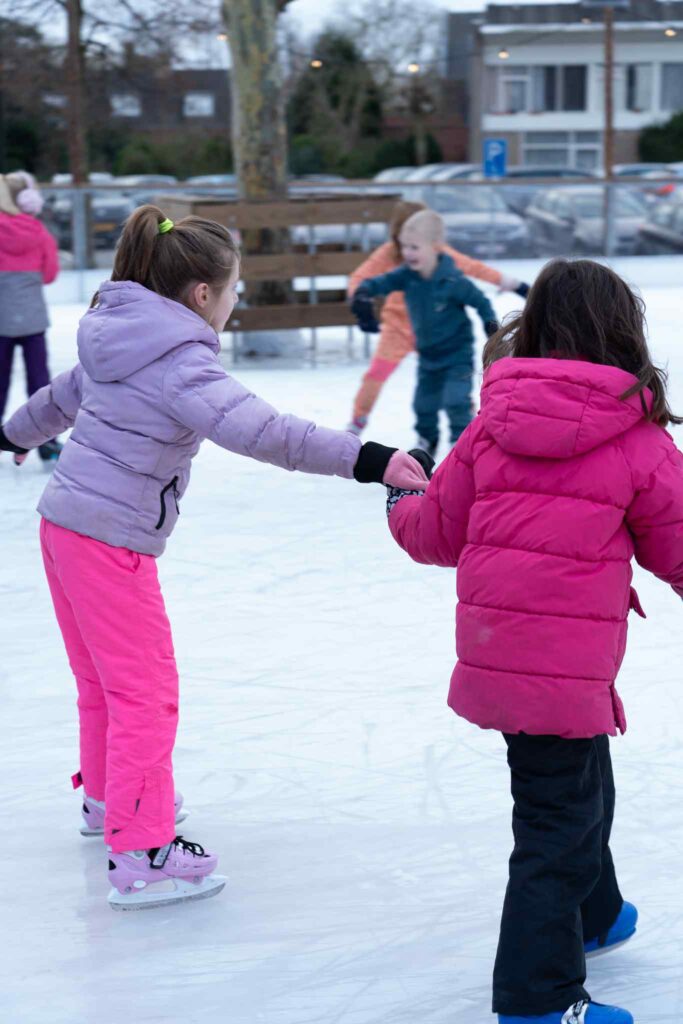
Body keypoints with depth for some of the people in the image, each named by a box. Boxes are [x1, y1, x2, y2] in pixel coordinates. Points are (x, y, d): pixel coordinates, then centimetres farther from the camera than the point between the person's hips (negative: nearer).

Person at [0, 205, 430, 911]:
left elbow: (63, 394, 28)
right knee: (146, 691, -5)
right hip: (112, 541, -10)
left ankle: (107, 797, 44)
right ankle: (140, 856, -3)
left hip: (65, 525, 10)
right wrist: (360, 458, -41)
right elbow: (254, 428, -35)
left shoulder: (122, 339, 9)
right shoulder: (182, 362, -19)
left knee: (103, 678, 25)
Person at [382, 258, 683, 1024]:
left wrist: (399, 510, 33)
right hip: (569, 663, -6)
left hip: (491, 643, 6)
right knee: (558, 819, 3)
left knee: (578, 786, 27)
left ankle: (591, 914, 49)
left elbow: (439, 532, 11)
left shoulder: (492, 423, 4)